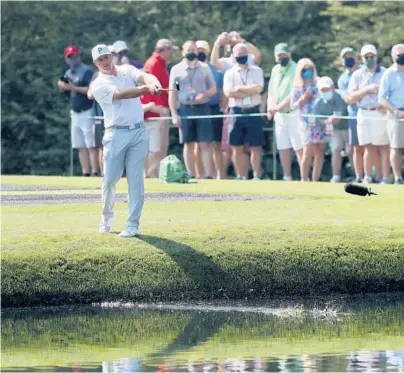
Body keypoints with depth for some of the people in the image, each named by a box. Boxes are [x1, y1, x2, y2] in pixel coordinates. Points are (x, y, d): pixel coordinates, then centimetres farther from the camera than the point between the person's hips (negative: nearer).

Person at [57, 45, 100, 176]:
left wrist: (74, 88, -21)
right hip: (75, 113, 8)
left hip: (87, 112, -8)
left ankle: (95, 173, -13)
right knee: (81, 146, 7)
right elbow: (64, 90, 21)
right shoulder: (68, 73, 15)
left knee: (91, 145, -10)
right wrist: (62, 86, -1)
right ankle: (85, 174, 9)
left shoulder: (86, 71, -9)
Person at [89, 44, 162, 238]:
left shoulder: (127, 70, 11)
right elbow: (121, 94, -19)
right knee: (110, 179, -2)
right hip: (116, 133, -2)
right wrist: (146, 88, -33)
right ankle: (106, 217, 21)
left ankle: (133, 225, 0)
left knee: (136, 179, -1)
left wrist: (154, 83, -36)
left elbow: (145, 76, -11)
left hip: (139, 132, 2)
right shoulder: (98, 85, -2)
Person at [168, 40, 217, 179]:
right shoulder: (176, 69, 6)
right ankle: (192, 175, 6)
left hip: (202, 107, 0)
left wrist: (204, 95, -11)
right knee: (189, 144, 2)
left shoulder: (204, 68, 8)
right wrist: (174, 114, -2)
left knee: (204, 144, -4)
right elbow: (172, 93, 5)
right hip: (185, 109, 0)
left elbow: (213, 89, 11)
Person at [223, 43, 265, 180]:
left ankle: (257, 176, -5)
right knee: (237, 147, 3)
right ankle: (241, 177, 9)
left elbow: (258, 88, -9)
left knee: (255, 147, -4)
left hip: (253, 112, -1)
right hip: (236, 111, 1)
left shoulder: (257, 71, 9)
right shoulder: (230, 73, 8)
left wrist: (239, 88, -6)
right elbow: (228, 92, -8)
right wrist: (249, 91, -9)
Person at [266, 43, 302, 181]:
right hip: (279, 115, 7)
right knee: (283, 147, 8)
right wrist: (270, 108, 0)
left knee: (299, 147, -10)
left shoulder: (296, 70, -9)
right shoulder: (275, 70, 14)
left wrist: (279, 107, -19)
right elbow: (271, 92, 17)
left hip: (293, 113, -7)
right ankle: (287, 177, 14)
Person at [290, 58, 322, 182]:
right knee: (308, 151, -11)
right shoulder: (297, 88, 5)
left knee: (320, 151, -2)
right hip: (307, 123, -2)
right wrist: (303, 98, -10)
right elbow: (293, 106, 5)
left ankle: (315, 180, 4)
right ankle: (304, 180, 0)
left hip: (320, 121, 2)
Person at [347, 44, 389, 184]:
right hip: (364, 114, 2)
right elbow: (349, 99, 3)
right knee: (370, 147, 3)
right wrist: (366, 89, -10)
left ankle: (385, 179, -2)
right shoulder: (358, 75, 11)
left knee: (383, 147, -4)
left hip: (381, 114, -2)